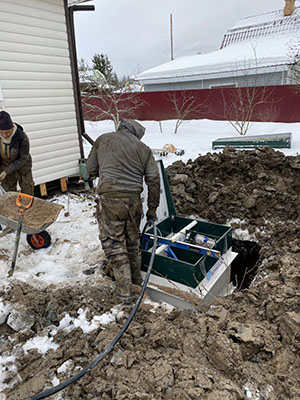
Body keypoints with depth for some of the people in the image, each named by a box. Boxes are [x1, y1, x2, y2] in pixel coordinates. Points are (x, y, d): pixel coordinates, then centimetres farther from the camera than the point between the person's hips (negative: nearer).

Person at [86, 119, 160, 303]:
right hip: (133, 198, 3)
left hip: (110, 198, -2)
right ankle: (136, 278, 38)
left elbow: (91, 168, 14)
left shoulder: (103, 140, 11)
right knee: (133, 239, 20)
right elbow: (153, 179, 7)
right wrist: (152, 208, 13)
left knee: (113, 243, 6)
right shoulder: (143, 148, 12)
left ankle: (124, 290, 10)